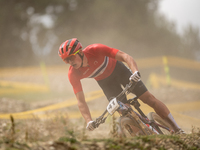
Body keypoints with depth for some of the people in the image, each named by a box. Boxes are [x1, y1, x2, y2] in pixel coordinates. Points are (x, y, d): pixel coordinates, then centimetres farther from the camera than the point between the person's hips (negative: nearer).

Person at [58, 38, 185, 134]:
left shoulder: (95, 50, -35)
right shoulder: (73, 74, -27)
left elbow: (125, 57, -36)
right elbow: (81, 101, -24)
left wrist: (135, 71, -55)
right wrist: (89, 121, -37)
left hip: (117, 69, -2)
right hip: (104, 81, 2)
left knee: (149, 98, -6)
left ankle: (177, 129, 2)